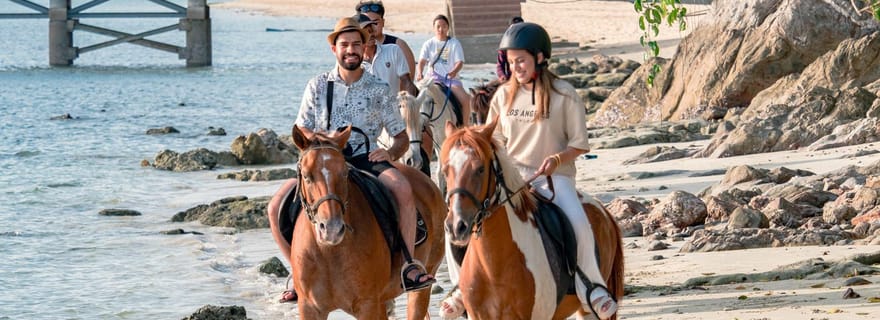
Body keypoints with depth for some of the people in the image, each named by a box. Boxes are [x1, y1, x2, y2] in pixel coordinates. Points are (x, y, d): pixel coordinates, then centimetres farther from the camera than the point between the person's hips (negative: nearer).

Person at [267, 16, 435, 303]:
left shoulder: (379, 90, 6)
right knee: (276, 208, -18)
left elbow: (401, 137, 9)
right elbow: (303, 131, 12)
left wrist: (391, 153, -13)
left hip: (366, 160, -2)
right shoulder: (318, 86, 8)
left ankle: (408, 266, -29)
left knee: (402, 189, -35)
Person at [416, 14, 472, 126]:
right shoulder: (429, 44, 8)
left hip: (451, 78, 0)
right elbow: (422, 61, -3)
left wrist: (454, 71, -26)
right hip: (434, 78, 0)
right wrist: (419, 73, -24)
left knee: (465, 99, -22)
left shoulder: (454, 43, 6)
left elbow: (460, 62, -3)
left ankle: (465, 126, -10)